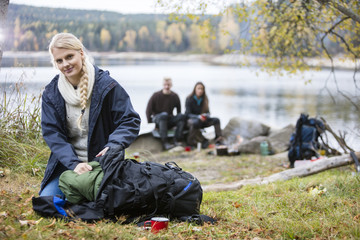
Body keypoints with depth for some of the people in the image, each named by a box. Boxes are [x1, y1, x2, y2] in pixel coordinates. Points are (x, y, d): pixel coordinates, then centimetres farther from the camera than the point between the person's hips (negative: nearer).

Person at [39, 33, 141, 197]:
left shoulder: (106, 85, -6)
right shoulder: (51, 93, 3)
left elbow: (130, 121, -5)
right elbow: (52, 133, -4)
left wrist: (112, 146, -25)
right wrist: (74, 163, -20)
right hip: (66, 164, 3)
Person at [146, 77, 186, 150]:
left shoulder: (175, 96, 3)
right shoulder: (156, 95, -4)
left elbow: (179, 110, 11)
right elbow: (148, 110, -3)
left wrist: (178, 119, 1)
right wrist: (150, 122, -7)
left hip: (169, 120, 3)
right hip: (157, 118, -3)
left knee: (182, 116, -25)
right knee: (164, 114, -38)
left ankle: (177, 139, -29)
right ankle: (164, 142, -46)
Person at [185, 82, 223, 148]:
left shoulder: (204, 100, 5)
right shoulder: (189, 99, -9)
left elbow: (207, 112, 6)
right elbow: (187, 114, -15)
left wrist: (206, 115, -20)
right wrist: (198, 117, -32)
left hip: (201, 120, 5)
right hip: (191, 119, -5)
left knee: (216, 120, -19)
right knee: (195, 122, -42)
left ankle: (218, 140, -29)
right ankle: (203, 141, -33)